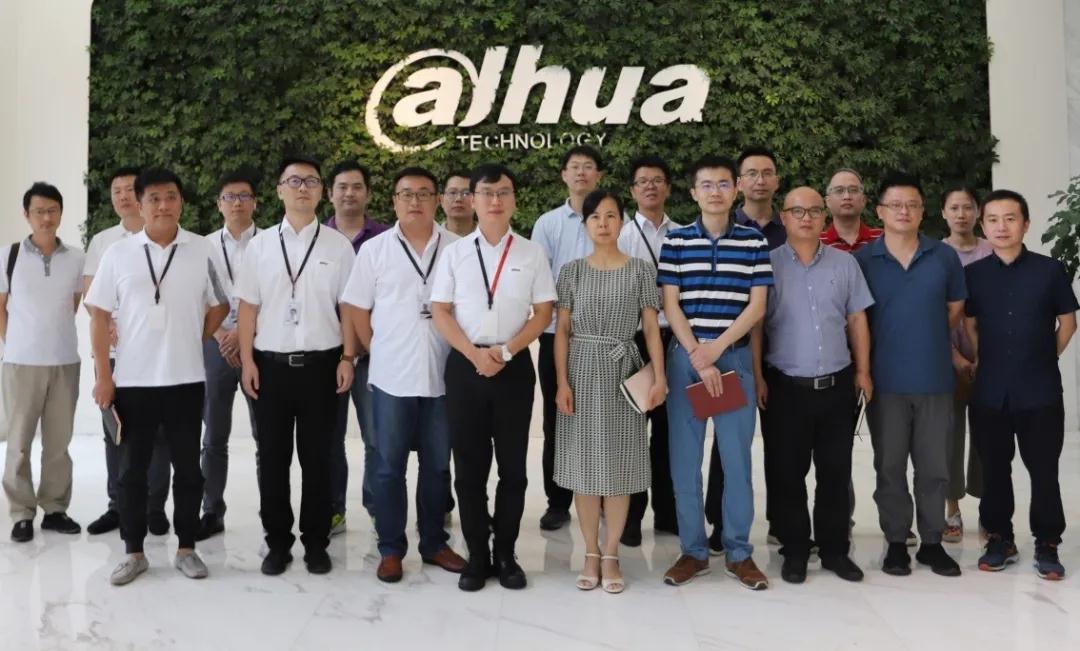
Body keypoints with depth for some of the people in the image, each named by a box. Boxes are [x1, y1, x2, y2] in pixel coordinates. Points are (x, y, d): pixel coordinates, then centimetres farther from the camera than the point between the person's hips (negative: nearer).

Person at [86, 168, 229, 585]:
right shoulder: (118, 253, 1)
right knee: (132, 469, 8)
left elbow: (219, 306, 11)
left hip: (186, 379, 0)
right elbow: (100, 316, 2)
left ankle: (186, 549, 20)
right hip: (132, 380, 0)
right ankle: (134, 552, 21)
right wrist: (103, 375, -3)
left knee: (187, 468, 7)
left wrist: (194, 342, 4)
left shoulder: (202, 250, 0)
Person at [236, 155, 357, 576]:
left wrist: (347, 358, -4)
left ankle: (316, 542, 20)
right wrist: (247, 360, -2)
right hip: (271, 363, 1)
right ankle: (277, 542, 22)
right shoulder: (259, 245, 6)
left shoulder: (338, 245, 3)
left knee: (317, 458, 8)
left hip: (320, 363, -1)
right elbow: (248, 307, 5)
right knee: (272, 457, 8)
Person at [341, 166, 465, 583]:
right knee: (389, 466, 6)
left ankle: (434, 543, 26)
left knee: (437, 465, 12)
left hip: (443, 375, 1)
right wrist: (378, 353, 2)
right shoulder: (374, 250, 1)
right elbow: (356, 308, 5)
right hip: (392, 376, -1)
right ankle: (391, 549, 19)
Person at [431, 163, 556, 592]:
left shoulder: (532, 253, 4)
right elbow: (440, 311, 2)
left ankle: (505, 554, 21)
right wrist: (474, 353, -12)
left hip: (514, 366, 0)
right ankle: (477, 556, 18)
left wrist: (505, 352, -11)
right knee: (469, 467, 5)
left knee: (513, 466, 7)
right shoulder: (455, 253, 5)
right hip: (464, 365, 0)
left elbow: (543, 313, 1)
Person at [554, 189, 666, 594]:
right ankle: (591, 553, 17)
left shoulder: (641, 270, 3)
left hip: (623, 372, -1)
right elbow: (562, 331, 2)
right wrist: (562, 382, -7)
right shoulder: (572, 271, 5)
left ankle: (611, 555, 16)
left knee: (619, 463, 3)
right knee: (584, 463, 4)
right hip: (582, 371, 1)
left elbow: (651, 328, 1)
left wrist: (659, 377, -10)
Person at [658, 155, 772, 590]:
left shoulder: (754, 241, 5)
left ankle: (738, 552, 17)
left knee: (737, 457, 4)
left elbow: (757, 306, -1)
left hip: (735, 356, 0)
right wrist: (696, 355, -10)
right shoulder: (675, 241, 4)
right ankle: (693, 550, 17)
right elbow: (670, 305, 0)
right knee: (684, 457, 4)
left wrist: (717, 347, -11)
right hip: (684, 357, 1)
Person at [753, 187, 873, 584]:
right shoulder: (768, 264, -2)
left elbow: (857, 320, 10)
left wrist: (862, 371, 6)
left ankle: (835, 549, 23)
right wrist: (757, 377, -8)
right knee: (788, 473, 6)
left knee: (836, 472, 10)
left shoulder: (845, 263, 7)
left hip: (837, 385, 3)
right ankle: (794, 551, 19)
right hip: (785, 386, -2)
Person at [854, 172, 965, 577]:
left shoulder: (944, 256, 3)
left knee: (934, 466, 10)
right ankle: (896, 542, 20)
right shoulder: (862, 260, -3)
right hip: (885, 381, -2)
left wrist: (926, 340, 13)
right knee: (890, 466, 8)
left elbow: (955, 308, 13)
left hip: (935, 379, 2)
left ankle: (931, 542, 24)